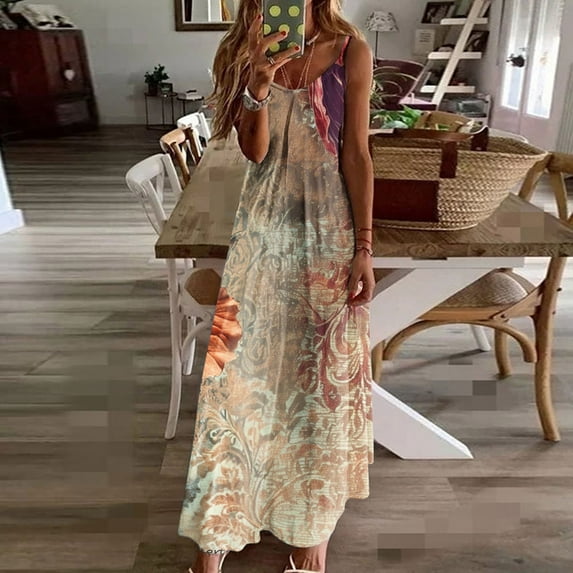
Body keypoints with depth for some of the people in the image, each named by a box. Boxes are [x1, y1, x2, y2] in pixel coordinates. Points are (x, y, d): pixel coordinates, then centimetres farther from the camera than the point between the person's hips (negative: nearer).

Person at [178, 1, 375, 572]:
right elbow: (255, 150, -3)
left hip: (328, 227, -1)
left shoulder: (350, 50, 0)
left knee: (324, 367, 6)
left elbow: (356, 154, -4)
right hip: (263, 226, 2)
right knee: (243, 361, 3)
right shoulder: (246, 52, 6)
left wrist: (363, 248, -8)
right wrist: (258, 87, -21)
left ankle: (313, 518, 29)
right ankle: (219, 527, 19)